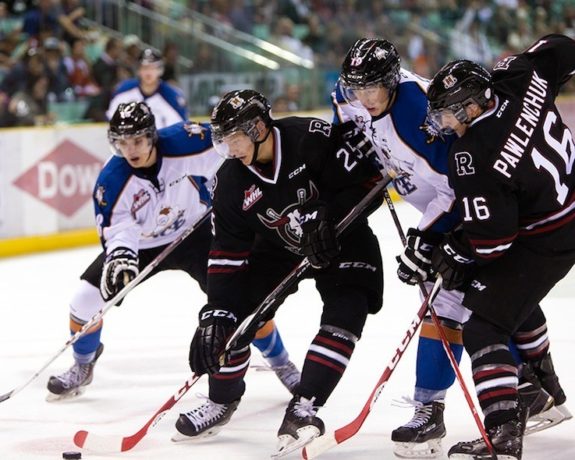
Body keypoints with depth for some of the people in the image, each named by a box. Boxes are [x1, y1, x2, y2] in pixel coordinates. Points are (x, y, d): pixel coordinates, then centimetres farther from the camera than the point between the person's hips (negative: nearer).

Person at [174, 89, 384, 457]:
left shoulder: (314, 139, -29)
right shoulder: (232, 181, -15)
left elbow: (366, 181, -23)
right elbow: (228, 254, -14)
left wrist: (329, 221, -32)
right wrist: (216, 314, -21)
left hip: (341, 238, -4)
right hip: (277, 245, 4)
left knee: (346, 312, -24)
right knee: (233, 310, -6)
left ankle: (304, 406, -23)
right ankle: (222, 401, 14)